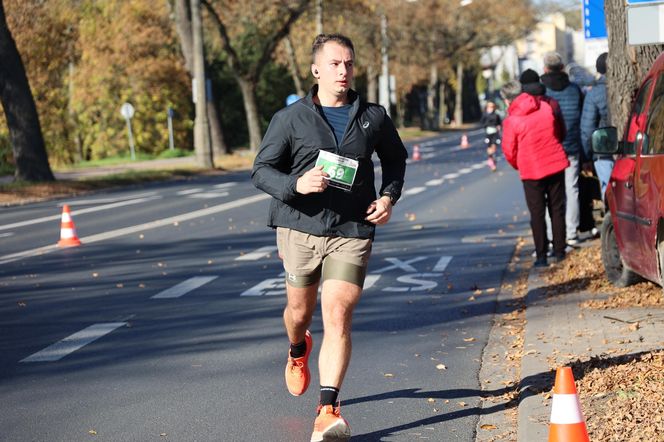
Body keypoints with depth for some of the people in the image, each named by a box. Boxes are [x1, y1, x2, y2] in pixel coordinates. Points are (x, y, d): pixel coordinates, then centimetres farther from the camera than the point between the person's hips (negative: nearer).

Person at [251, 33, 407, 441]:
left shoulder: (374, 117, 6)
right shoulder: (290, 118, 0)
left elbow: (396, 158, 24)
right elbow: (262, 170, 0)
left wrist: (389, 196, 6)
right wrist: (296, 185, -19)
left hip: (352, 231, 0)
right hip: (300, 227, 1)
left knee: (338, 315, -15)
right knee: (300, 310, 16)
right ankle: (298, 352, 54)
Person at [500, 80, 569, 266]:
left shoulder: (511, 121, -12)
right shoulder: (546, 107, 1)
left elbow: (509, 151, -5)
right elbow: (559, 132, 15)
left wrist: (518, 166, 14)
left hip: (532, 171, -4)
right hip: (556, 164, 4)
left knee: (537, 214, 5)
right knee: (557, 209, 13)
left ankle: (541, 256, 4)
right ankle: (559, 251, 18)